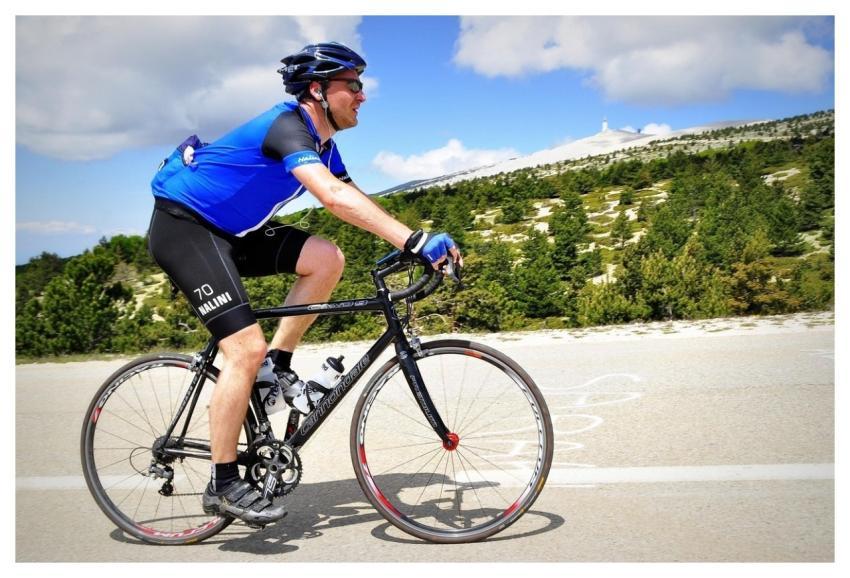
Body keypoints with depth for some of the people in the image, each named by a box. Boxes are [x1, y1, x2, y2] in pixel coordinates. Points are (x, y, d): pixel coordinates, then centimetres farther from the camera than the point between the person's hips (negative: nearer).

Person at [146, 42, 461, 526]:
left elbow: (356, 200, 8)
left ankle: (278, 364, 2)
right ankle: (223, 485, -7)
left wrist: (418, 243, -3)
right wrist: (415, 240, -43)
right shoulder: (288, 125, -22)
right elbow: (334, 197, -38)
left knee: (327, 259, -10)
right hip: (182, 226, -9)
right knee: (247, 346, -18)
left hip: (230, 231, 9)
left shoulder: (321, 142, 7)